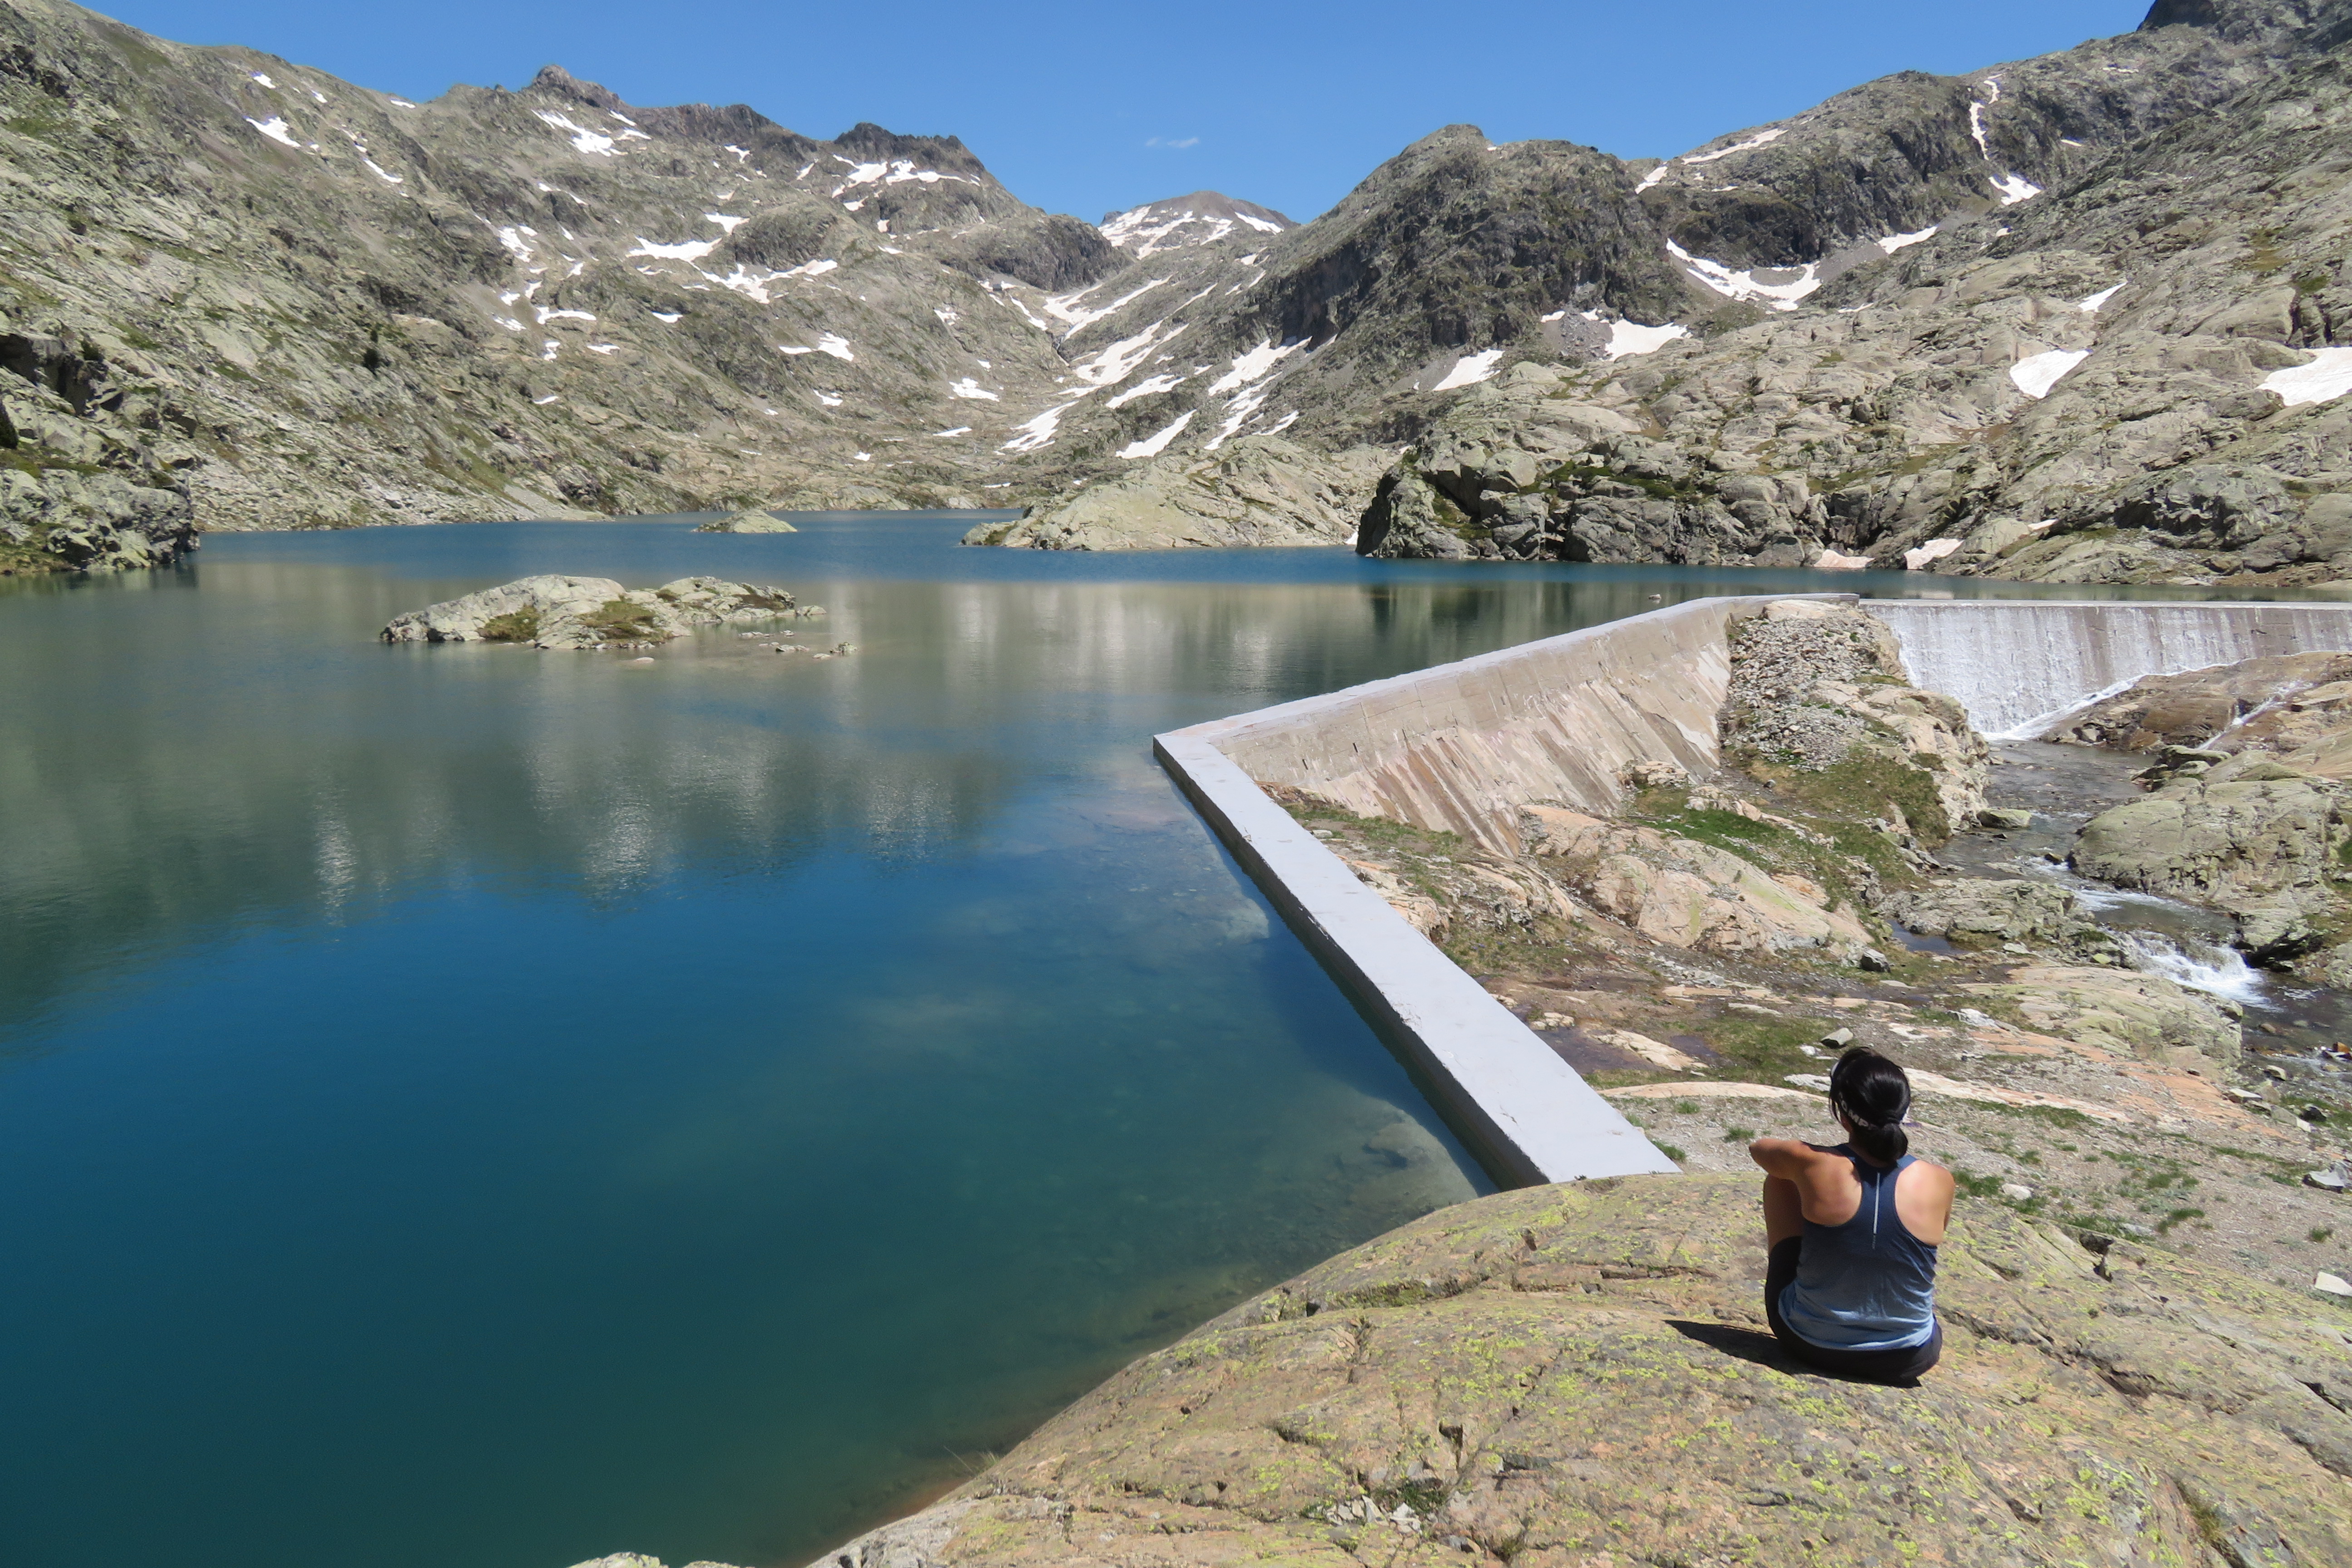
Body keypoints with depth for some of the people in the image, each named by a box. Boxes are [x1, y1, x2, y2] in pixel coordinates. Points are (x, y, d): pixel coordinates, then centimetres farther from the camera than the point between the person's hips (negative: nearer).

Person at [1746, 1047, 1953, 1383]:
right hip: (1906, 1363, 2)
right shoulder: (1937, 1182, -15)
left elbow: (1758, 1147, 6)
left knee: (1779, 1179, 15)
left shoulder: (1814, 1166, -18)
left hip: (1810, 1344, -2)